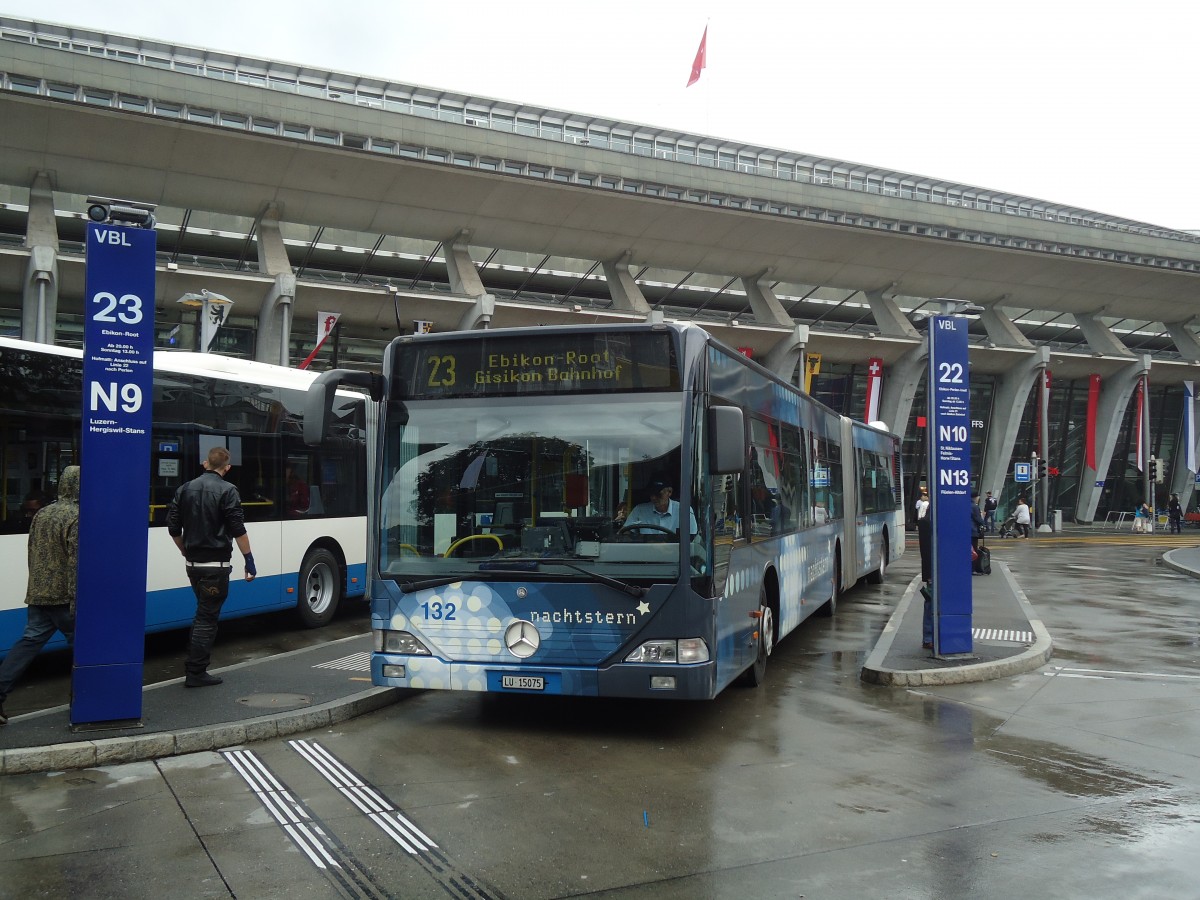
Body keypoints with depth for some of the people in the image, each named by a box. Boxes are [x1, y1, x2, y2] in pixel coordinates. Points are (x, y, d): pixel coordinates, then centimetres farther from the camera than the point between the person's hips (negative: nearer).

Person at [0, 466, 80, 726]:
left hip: (38, 595, 7)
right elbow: (76, 563, -21)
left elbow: (33, 554, 18)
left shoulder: (41, 513, 12)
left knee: (29, 642, 6)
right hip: (63, 597, -7)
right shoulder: (76, 518, -15)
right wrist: (76, 601, -21)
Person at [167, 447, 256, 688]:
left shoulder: (185, 489, 7)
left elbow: (173, 527, 9)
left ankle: (194, 667, 24)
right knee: (207, 617, 0)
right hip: (216, 564, -6)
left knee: (203, 613, 20)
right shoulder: (227, 490, -11)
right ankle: (196, 673, 2)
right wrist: (249, 560, -9)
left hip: (193, 563, 6)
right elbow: (238, 530, -14)